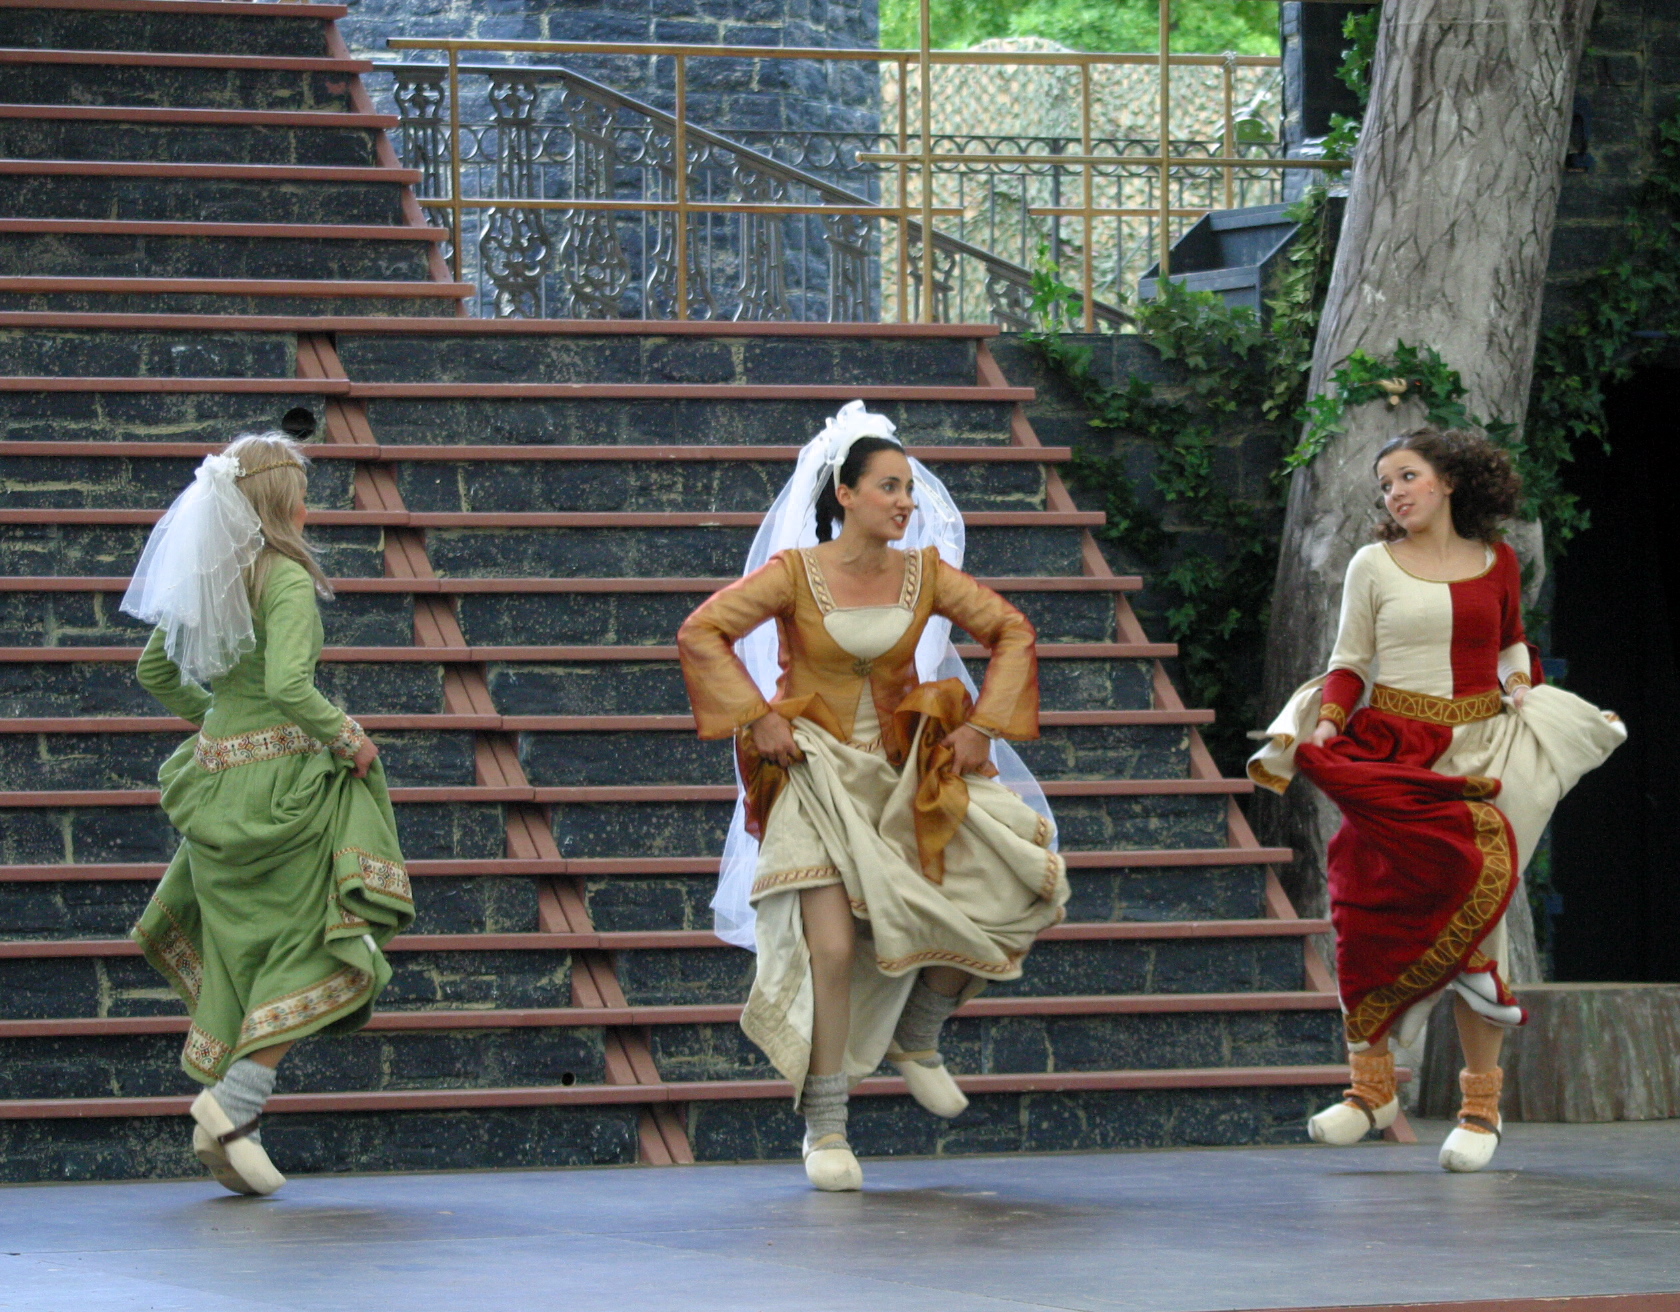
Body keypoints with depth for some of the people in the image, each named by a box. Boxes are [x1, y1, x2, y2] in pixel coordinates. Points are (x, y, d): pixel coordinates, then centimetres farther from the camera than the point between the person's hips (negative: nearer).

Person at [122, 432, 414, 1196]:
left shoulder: (204, 579, 9)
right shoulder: (285, 580, -14)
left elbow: (154, 670, 20)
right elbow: (289, 687, -25)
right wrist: (349, 738, -12)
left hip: (216, 780, 7)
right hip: (280, 776, -7)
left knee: (240, 955, 14)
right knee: (313, 947, 2)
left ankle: (225, 1128, 11)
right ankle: (234, 1102, -9)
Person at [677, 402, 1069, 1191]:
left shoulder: (925, 575, 2)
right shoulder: (795, 572, -8)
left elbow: (1011, 632, 10)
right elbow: (700, 633, -10)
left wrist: (982, 725, 1)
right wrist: (758, 718, -15)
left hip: (905, 777, 4)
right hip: (818, 779, -4)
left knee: (1011, 888, -10)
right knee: (834, 947, -17)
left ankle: (915, 1037, 14)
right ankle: (825, 1132, -6)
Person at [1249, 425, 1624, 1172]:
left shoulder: (1496, 564, 10)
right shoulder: (1374, 565, 6)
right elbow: (1350, 661, 5)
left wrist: (1521, 685, 13)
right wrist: (1327, 722, -9)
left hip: (1476, 751, 0)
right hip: (1388, 751, 0)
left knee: (1470, 911, -8)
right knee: (1374, 910, -7)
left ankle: (1481, 1102, -4)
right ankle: (1371, 1083, 2)